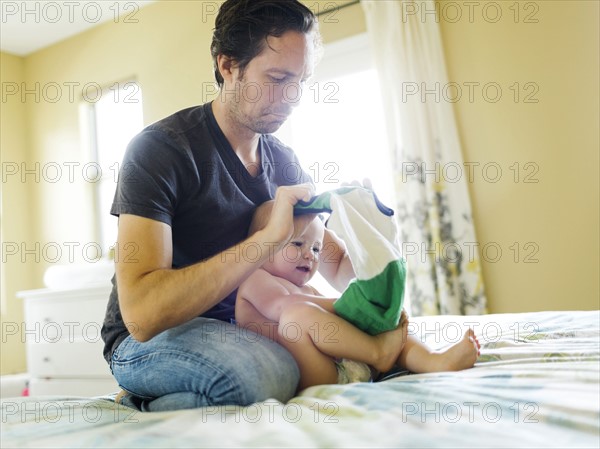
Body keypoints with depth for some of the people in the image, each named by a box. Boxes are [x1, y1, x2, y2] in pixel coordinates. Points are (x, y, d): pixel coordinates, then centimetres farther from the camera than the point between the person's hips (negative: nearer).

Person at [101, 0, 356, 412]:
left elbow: (338, 266, 8)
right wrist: (271, 236, -33)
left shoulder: (284, 162, 4)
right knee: (269, 372, -35)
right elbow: (141, 314, -29)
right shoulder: (160, 149, -17)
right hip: (145, 343, -8)